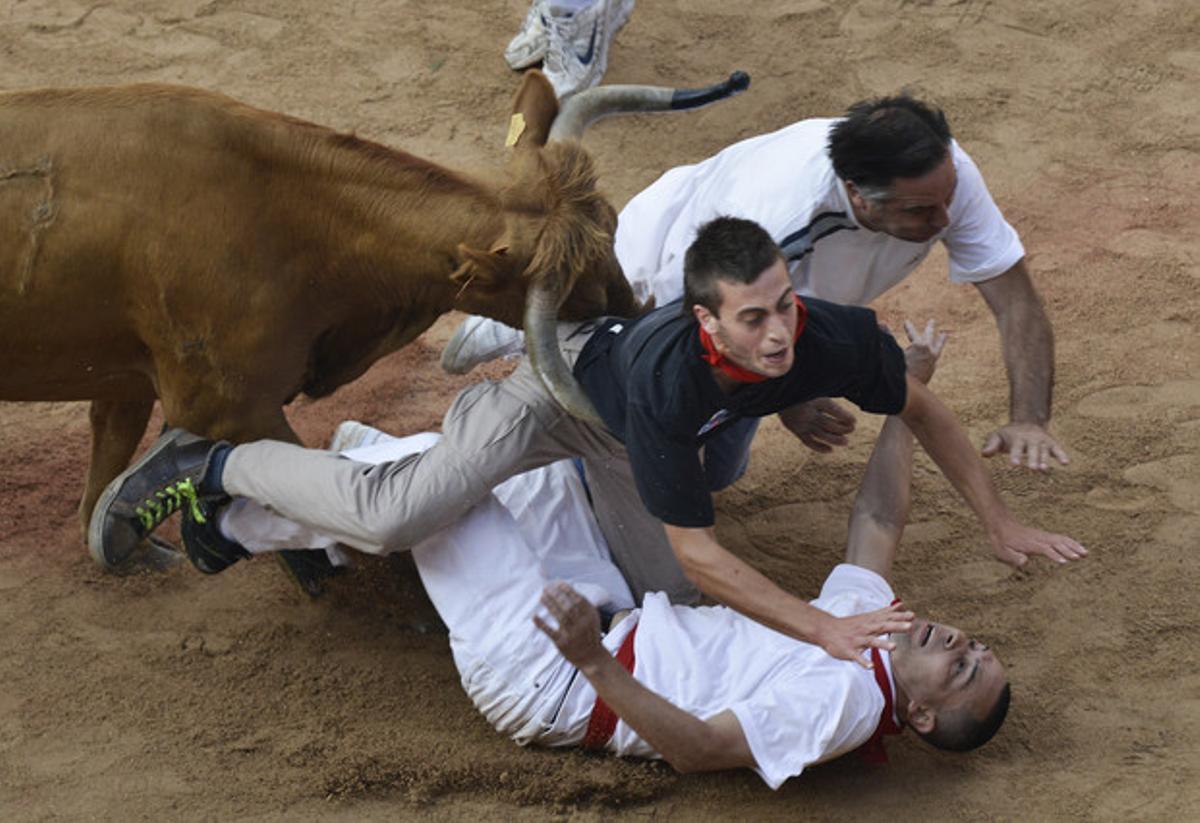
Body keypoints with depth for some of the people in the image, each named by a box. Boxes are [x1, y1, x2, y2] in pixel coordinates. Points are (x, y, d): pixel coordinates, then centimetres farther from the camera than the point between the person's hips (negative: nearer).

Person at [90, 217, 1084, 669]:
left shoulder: (834, 339, -32)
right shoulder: (668, 380, -45)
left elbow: (925, 413, -10)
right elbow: (702, 550, -37)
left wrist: (1002, 522, -1)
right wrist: (822, 629, -40)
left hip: (623, 438, 7)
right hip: (572, 374, -7)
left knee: (669, 592, 12)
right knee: (395, 515, -25)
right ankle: (209, 469, -1)